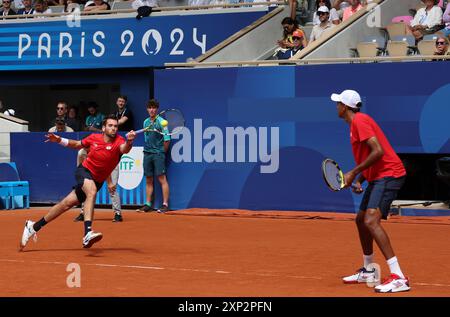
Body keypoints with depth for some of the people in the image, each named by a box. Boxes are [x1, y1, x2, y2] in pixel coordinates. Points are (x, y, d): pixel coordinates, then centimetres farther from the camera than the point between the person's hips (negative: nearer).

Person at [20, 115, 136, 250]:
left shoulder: (119, 141, -16)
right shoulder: (94, 138, -7)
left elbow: (124, 149, -42)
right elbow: (77, 144, 14)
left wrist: (129, 142, -63)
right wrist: (59, 140, 3)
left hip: (96, 181, 1)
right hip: (84, 170, -1)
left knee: (66, 204, 5)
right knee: (92, 191, -33)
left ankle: (33, 226, 20)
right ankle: (87, 233, -47)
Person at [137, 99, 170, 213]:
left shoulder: (161, 121, -7)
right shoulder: (146, 122, 13)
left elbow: (167, 139, -9)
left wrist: (162, 152, -4)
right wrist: (148, 149, 9)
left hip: (158, 153, -6)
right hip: (147, 153, 6)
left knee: (162, 178, -8)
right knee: (148, 180, 9)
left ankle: (165, 205, -8)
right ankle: (148, 204, 14)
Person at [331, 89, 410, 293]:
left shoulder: (360, 120, -13)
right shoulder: (355, 123, 19)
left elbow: (378, 152, -23)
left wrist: (353, 173, -18)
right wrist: (359, 180, 11)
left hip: (388, 175, -11)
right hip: (377, 177, 11)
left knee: (371, 221, -24)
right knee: (361, 220, 21)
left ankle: (398, 278, -30)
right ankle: (368, 272, 36)